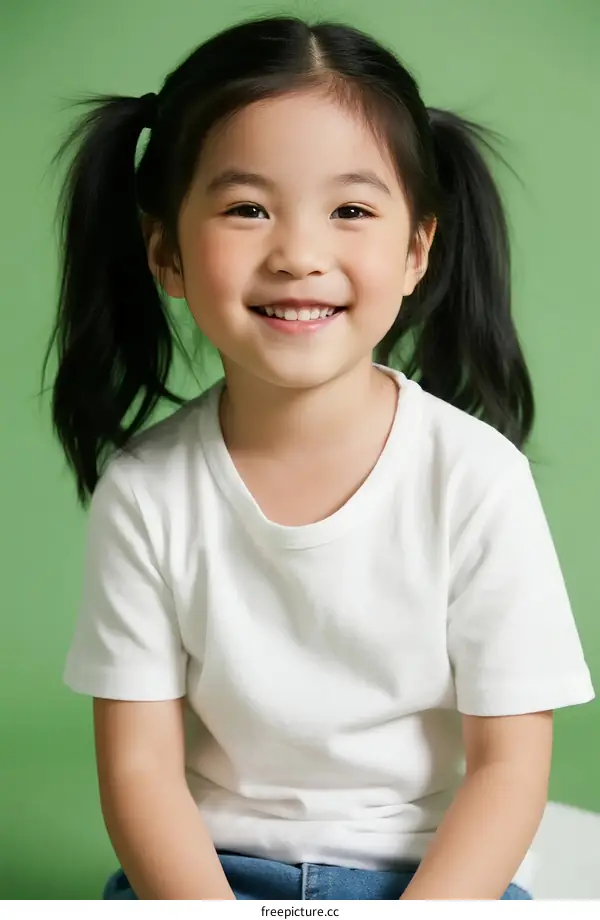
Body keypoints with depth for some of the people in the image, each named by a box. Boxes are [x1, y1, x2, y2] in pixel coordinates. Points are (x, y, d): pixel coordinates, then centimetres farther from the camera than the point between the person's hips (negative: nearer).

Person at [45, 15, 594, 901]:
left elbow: (508, 766, -9)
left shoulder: (477, 477, -13)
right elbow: (139, 766, -6)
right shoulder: (143, 493, -9)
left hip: (440, 869, 0)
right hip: (206, 870, 1)